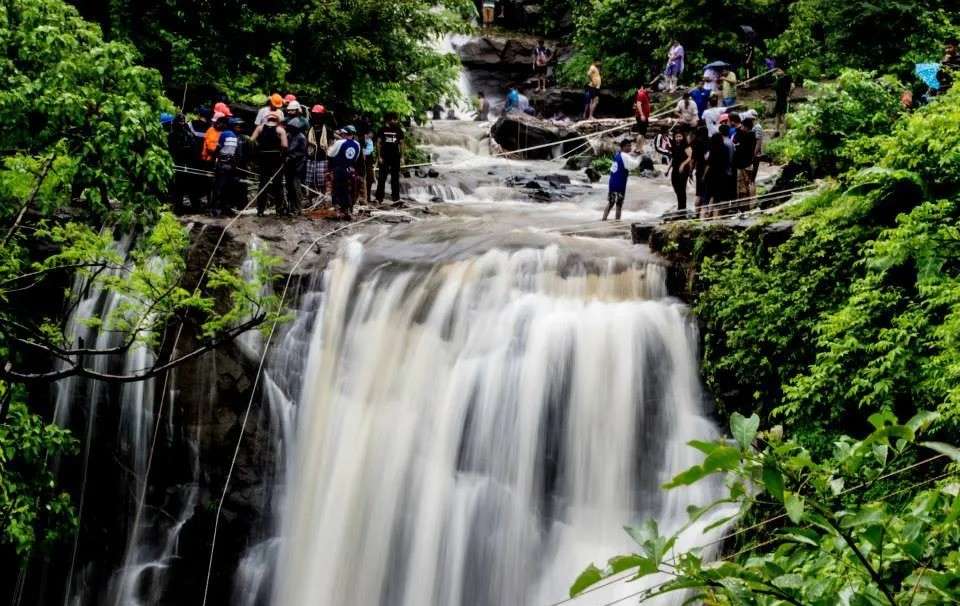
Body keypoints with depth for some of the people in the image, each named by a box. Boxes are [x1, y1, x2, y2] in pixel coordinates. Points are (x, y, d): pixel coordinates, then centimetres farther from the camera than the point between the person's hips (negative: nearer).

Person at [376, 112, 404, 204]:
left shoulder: (399, 130, 6)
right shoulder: (382, 130, -1)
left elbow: (401, 144, 10)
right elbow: (378, 143, 0)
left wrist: (402, 157, 4)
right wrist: (379, 156, -7)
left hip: (395, 157, 3)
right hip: (384, 157, -3)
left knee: (395, 178, 7)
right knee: (382, 178, -3)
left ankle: (395, 197, 14)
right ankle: (379, 198, -2)